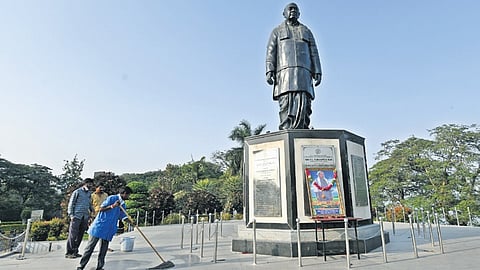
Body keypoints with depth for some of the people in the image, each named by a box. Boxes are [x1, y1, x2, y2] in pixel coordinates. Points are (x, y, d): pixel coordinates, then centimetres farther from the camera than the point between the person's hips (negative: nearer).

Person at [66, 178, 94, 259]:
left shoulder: (89, 193, 17)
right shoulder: (77, 192, -1)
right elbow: (71, 203, -3)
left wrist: (92, 210, 15)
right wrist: (71, 215, -10)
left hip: (85, 217, 6)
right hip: (76, 216, -6)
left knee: (80, 235, 7)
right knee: (73, 235, -5)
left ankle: (75, 251, 15)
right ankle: (69, 253, 2)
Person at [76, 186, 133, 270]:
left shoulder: (123, 205, 12)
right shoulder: (111, 198, -11)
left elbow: (124, 217, 17)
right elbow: (101, 209, -15)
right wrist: (112, 206, -28)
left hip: (108, 230, 6)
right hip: (99, 226, -6)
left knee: (103, 250, 8)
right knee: (90, 247, 3)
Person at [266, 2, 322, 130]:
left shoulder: (306, 31, 27)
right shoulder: (277, 31, 22)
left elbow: (314, 53, 17)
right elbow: (270, 52, 9)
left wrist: (317, 72, 3)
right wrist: (269, 70, -7)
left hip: (303, 72, 2)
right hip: (284, 70, -2)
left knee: (303, 105, -13)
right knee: (286, 105, -13)